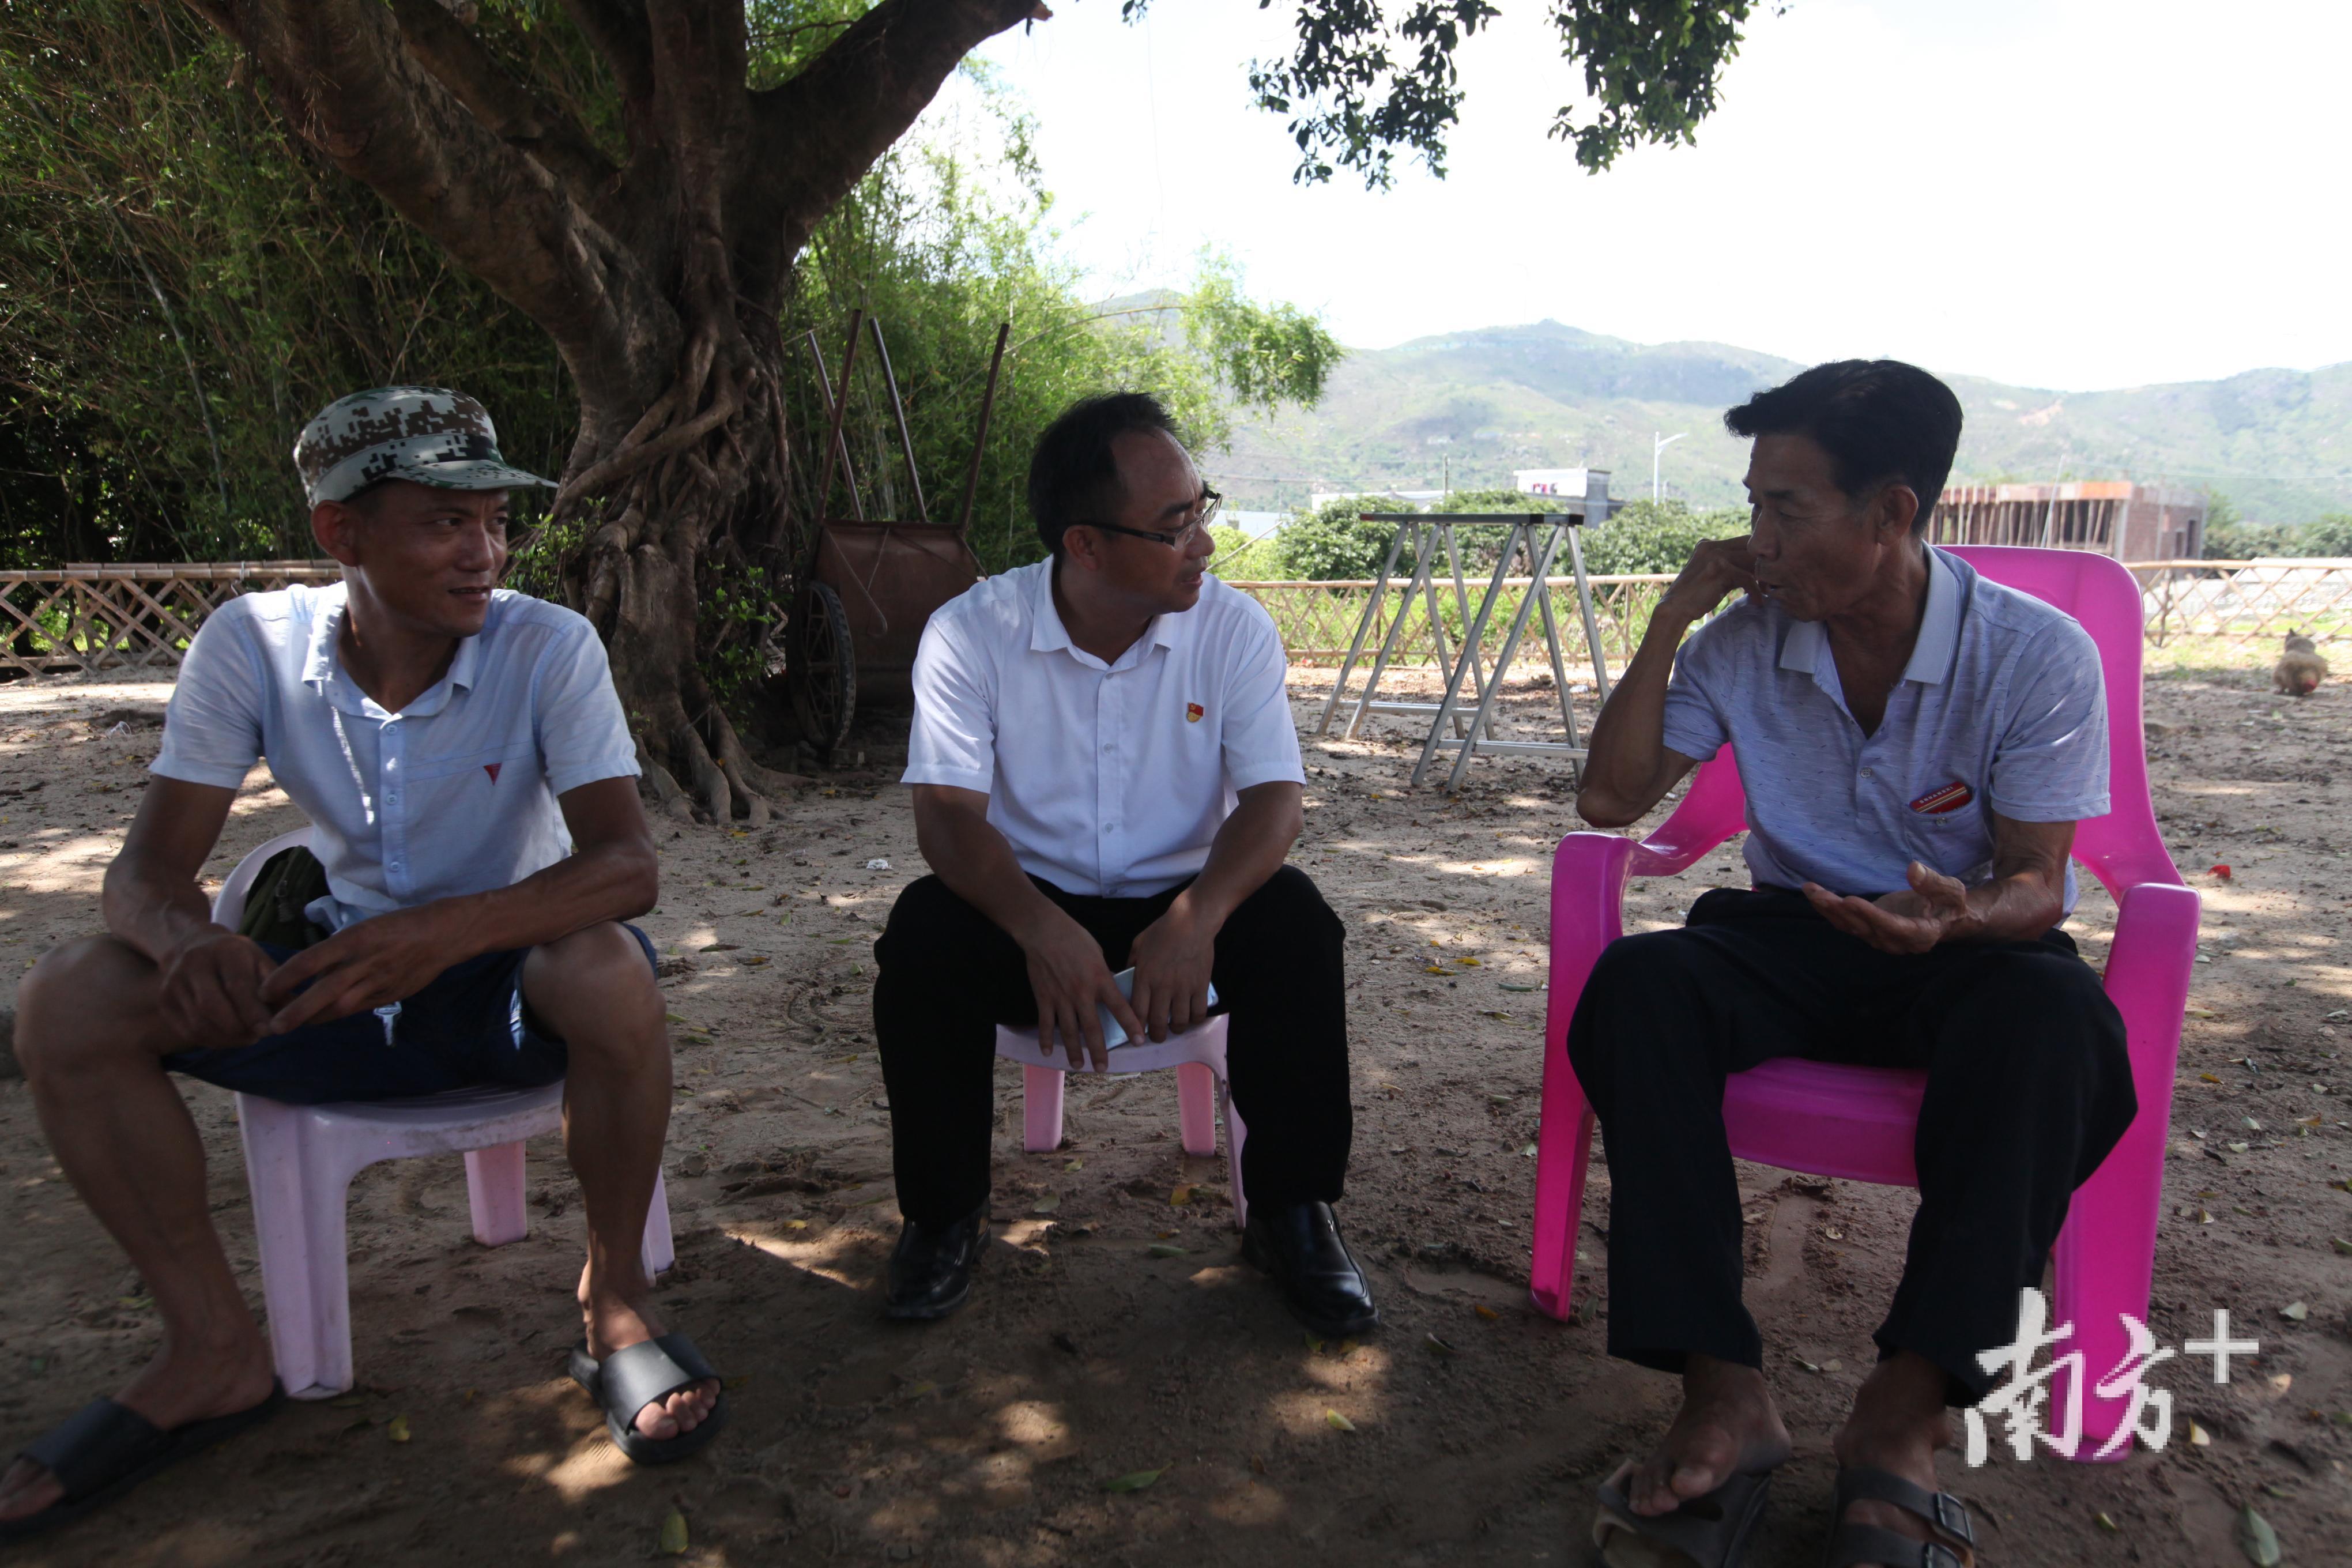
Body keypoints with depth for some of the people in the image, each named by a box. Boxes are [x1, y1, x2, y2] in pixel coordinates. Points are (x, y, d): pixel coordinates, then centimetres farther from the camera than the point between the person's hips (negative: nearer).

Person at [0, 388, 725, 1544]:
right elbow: (146, 867, -10)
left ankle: (615, 1299, -11)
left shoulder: (546, 647, -17)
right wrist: (187, 939, -35)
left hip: (508, 974, -3)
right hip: (345, 973, 3)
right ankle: (215, 1353, -1)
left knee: (608, 973, -37)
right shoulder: (252, 644, -9)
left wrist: (446, 931, -45)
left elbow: (627, 864, -27)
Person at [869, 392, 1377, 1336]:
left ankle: (1291, 1212, -8)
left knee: (1296, 927, -28)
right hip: (1029, 907, 0)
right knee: (922, 936, -29)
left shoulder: (1234, 630, -8)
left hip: (1182, 908, 1)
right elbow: (947, 813, -18)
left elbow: (1276, 798, -14)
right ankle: (945, 1213, -6)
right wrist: (1043, 931, -38)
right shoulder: (969, 635, -11)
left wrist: (1197, 919, -35)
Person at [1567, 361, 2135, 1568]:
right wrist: (1670, 620, -12)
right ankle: (1722, 1392, -31)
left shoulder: (2037, 654, -11)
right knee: (1637, 983, -30)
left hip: (1967, 947, -2)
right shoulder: (1744, 643, -3)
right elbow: (1609, 800, -3)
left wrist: (1960, 917, -35)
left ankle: (1906, 1413, -30)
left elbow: (2033, 880, -9)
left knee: (2053, 1017, -38)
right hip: (1797, 934, 2)